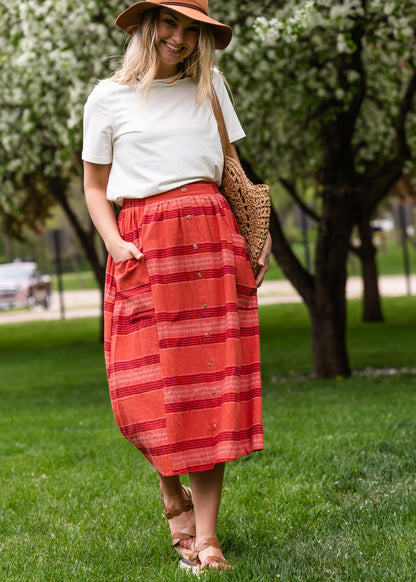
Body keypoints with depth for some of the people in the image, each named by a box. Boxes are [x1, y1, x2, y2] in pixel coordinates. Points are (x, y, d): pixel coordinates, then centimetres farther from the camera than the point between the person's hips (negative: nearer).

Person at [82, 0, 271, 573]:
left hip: (210, 236, 2)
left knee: (212, 385, -5)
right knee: (145, 391, -8)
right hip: (144, 245, -1)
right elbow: (95, 187, 11)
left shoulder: (210, 86, 14)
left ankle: (205, 535, -1)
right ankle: (172, 491, 21)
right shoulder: (108, 97, 7)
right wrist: (114, 243, -7)